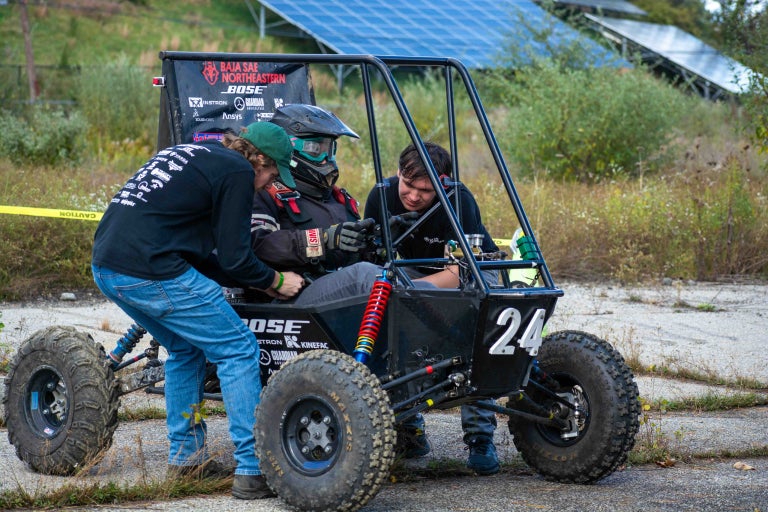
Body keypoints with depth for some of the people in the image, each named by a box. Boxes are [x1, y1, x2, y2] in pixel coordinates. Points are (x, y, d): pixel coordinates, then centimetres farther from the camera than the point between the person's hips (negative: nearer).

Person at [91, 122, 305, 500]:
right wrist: (276, 282, 12)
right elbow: (234, 258, -5)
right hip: (151, 271, -9)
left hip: (106, 267, 9)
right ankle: (252, 471, -1)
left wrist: (256, 280, 29)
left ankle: (185, 458, 30)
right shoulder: (237, 171, -2)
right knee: (238, 351, 1)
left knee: (186, 349, 27)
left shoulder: (188, 153, 25)